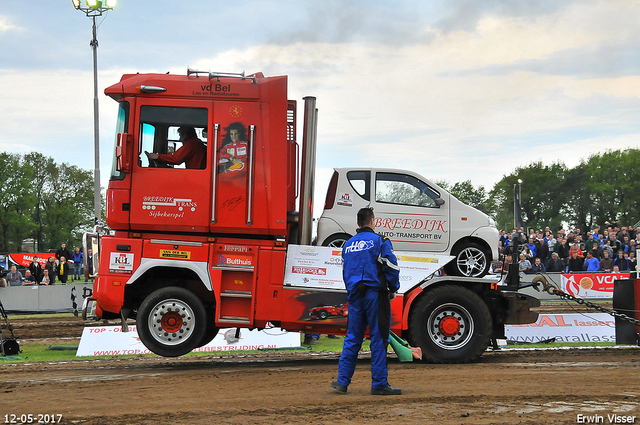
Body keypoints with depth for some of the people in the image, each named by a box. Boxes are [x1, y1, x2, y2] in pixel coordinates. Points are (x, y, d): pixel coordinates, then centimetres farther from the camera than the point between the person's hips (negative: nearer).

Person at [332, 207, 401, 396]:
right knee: (378, 338, -3)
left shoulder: (348, 245, 14)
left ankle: (342, 381, 9)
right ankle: (379, 384, -4)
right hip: (375, 294, -6)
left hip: (355, 295, 6)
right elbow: (390, 266, -9)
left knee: (352, 339, 10)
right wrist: (393, 289, 4)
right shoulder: (379, 241, -5)